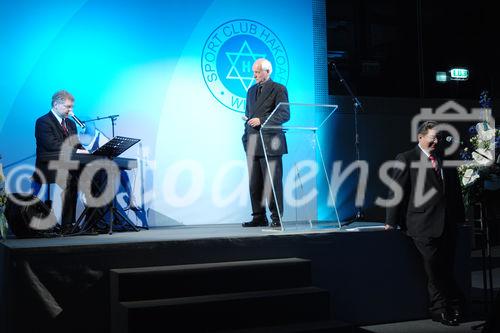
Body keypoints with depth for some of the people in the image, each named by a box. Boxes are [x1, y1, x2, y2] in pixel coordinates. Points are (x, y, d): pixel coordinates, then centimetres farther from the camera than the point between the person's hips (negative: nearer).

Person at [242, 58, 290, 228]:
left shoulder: (278, 89, -1)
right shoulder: (251, 90, 20)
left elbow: (285, 114, -9)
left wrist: (261, 120, -15)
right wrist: (246, 138, 12)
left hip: (270, 141, -6)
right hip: (252, 143, 6)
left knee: (272, 180, -5)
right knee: (254, 182, 5)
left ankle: (277, 217, 1)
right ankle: (259, 217, 11)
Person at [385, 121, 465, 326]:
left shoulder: (445, 159, 14)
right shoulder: (406, 159, -1)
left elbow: (455, 189, 19)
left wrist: (459, 217, 17)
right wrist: (392, 221, -7)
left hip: (447, 224, 5)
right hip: (423, 225, -5)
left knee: (445, 269, 6)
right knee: (435, 269, -3)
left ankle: (440, 310, 19)